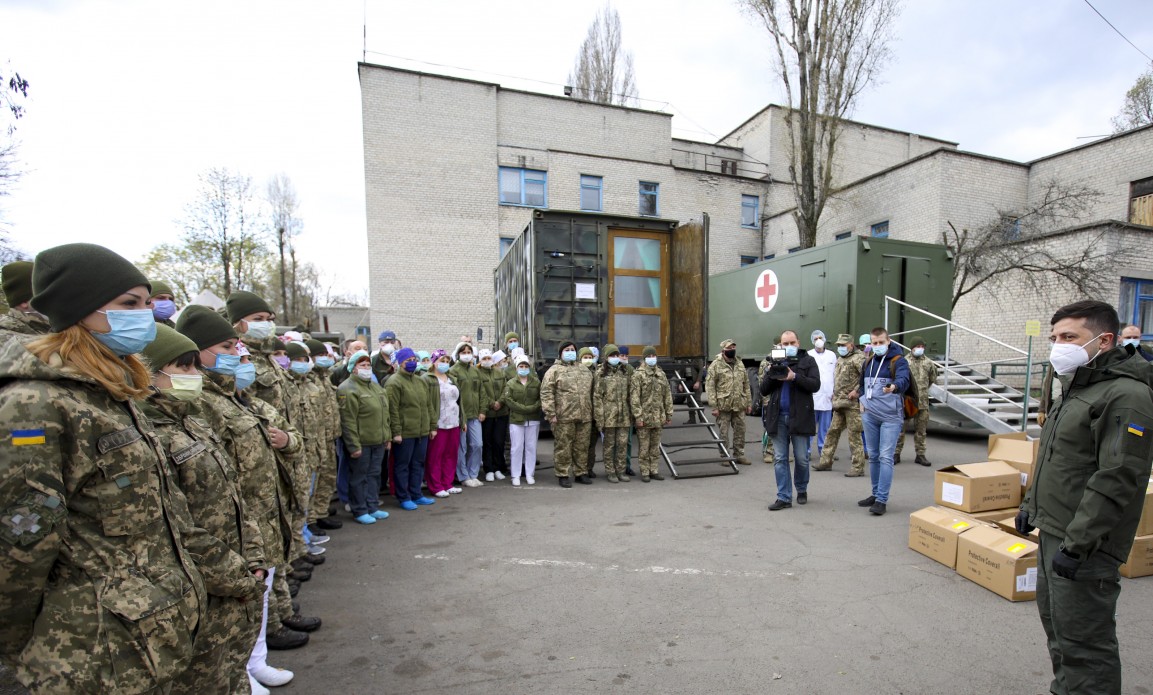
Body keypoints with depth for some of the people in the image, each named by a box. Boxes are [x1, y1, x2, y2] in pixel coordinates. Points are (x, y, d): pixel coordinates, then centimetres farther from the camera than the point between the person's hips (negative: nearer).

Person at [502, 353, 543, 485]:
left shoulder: (536, 382, 6)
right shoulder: (510, 383, 1)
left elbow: (541, 399, 1)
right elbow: (508, 400, -8)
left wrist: (533, 408, -15)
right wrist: (524, 408, -15)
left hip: (533, 420, 2)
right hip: (516, 420, -1)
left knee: (531, 447, 7)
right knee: (517, 448, 1)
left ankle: (530, 474, 17)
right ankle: (516, 476, 11)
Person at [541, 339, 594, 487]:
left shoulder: (584, 369, 18)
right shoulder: (554, 370, 0)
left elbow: (591, 391, 22)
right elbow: (546, 393, -7)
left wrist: (592, 411, 16)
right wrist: (550, 413, -14)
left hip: (584, 416, 5)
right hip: (564, 417, -5)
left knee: (582, 446, 12)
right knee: (563, 447, 1)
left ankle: (581, 473, 25)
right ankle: (562, 475, 13)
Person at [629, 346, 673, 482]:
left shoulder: (661, 374, 11)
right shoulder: (638, 375, -7)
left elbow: (667, 396, 14)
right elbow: (634, 398, -12)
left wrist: (669, 414, 10)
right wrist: (638, 416, -16)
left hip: (658, 417, 5)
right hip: (644, 418, -5)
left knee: (655, 446, 13)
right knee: (644, 447, 3)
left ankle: (654, 471, 24)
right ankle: (645, 472, 13)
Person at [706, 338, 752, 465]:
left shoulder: (740, 363, 12)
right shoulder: (716, 365, -6)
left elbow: (746, 384, 17)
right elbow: (710, 386, -10)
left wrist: (748, 403, 12)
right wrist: (714, 406, -14)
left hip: (739, 405, 5)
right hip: (723, 405, -5)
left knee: (740, 430, 11)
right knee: (724, 432, 3)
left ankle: (739, 455, 24)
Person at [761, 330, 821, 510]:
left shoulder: (808, 361, 5)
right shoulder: (775, 362, 13)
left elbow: (815, 385, -9)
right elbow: (763, 390, 8)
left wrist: (795, 377, -21)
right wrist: (771, 375, -9)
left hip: (799, 416, -2)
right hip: (778, 416, 3)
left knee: (801, 458, 6)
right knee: (780, 459, 3)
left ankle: (802, 490, 30)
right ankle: (784, 497, 9)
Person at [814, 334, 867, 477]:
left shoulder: (858, 358, -10)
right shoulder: (840, 360, 19)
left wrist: (857, 391, -20)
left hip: (852, 403, -9)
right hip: (839, 403, 9)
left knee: (854, 435, -4)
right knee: (832, 432, 12)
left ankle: (858, 467, 4)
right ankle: (826, 461, 21)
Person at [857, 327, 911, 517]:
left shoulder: (899, 361, -8)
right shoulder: (868, 362, 11)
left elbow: (904, 380, -27)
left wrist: (894, 387, -49)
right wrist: (863, 400, 9)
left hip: (891, 417, -6)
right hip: (869, 416, 6)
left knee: (886, 457, -7)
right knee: (873, 456, 12)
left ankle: (882, 500, -2)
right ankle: (876, 494, 23)